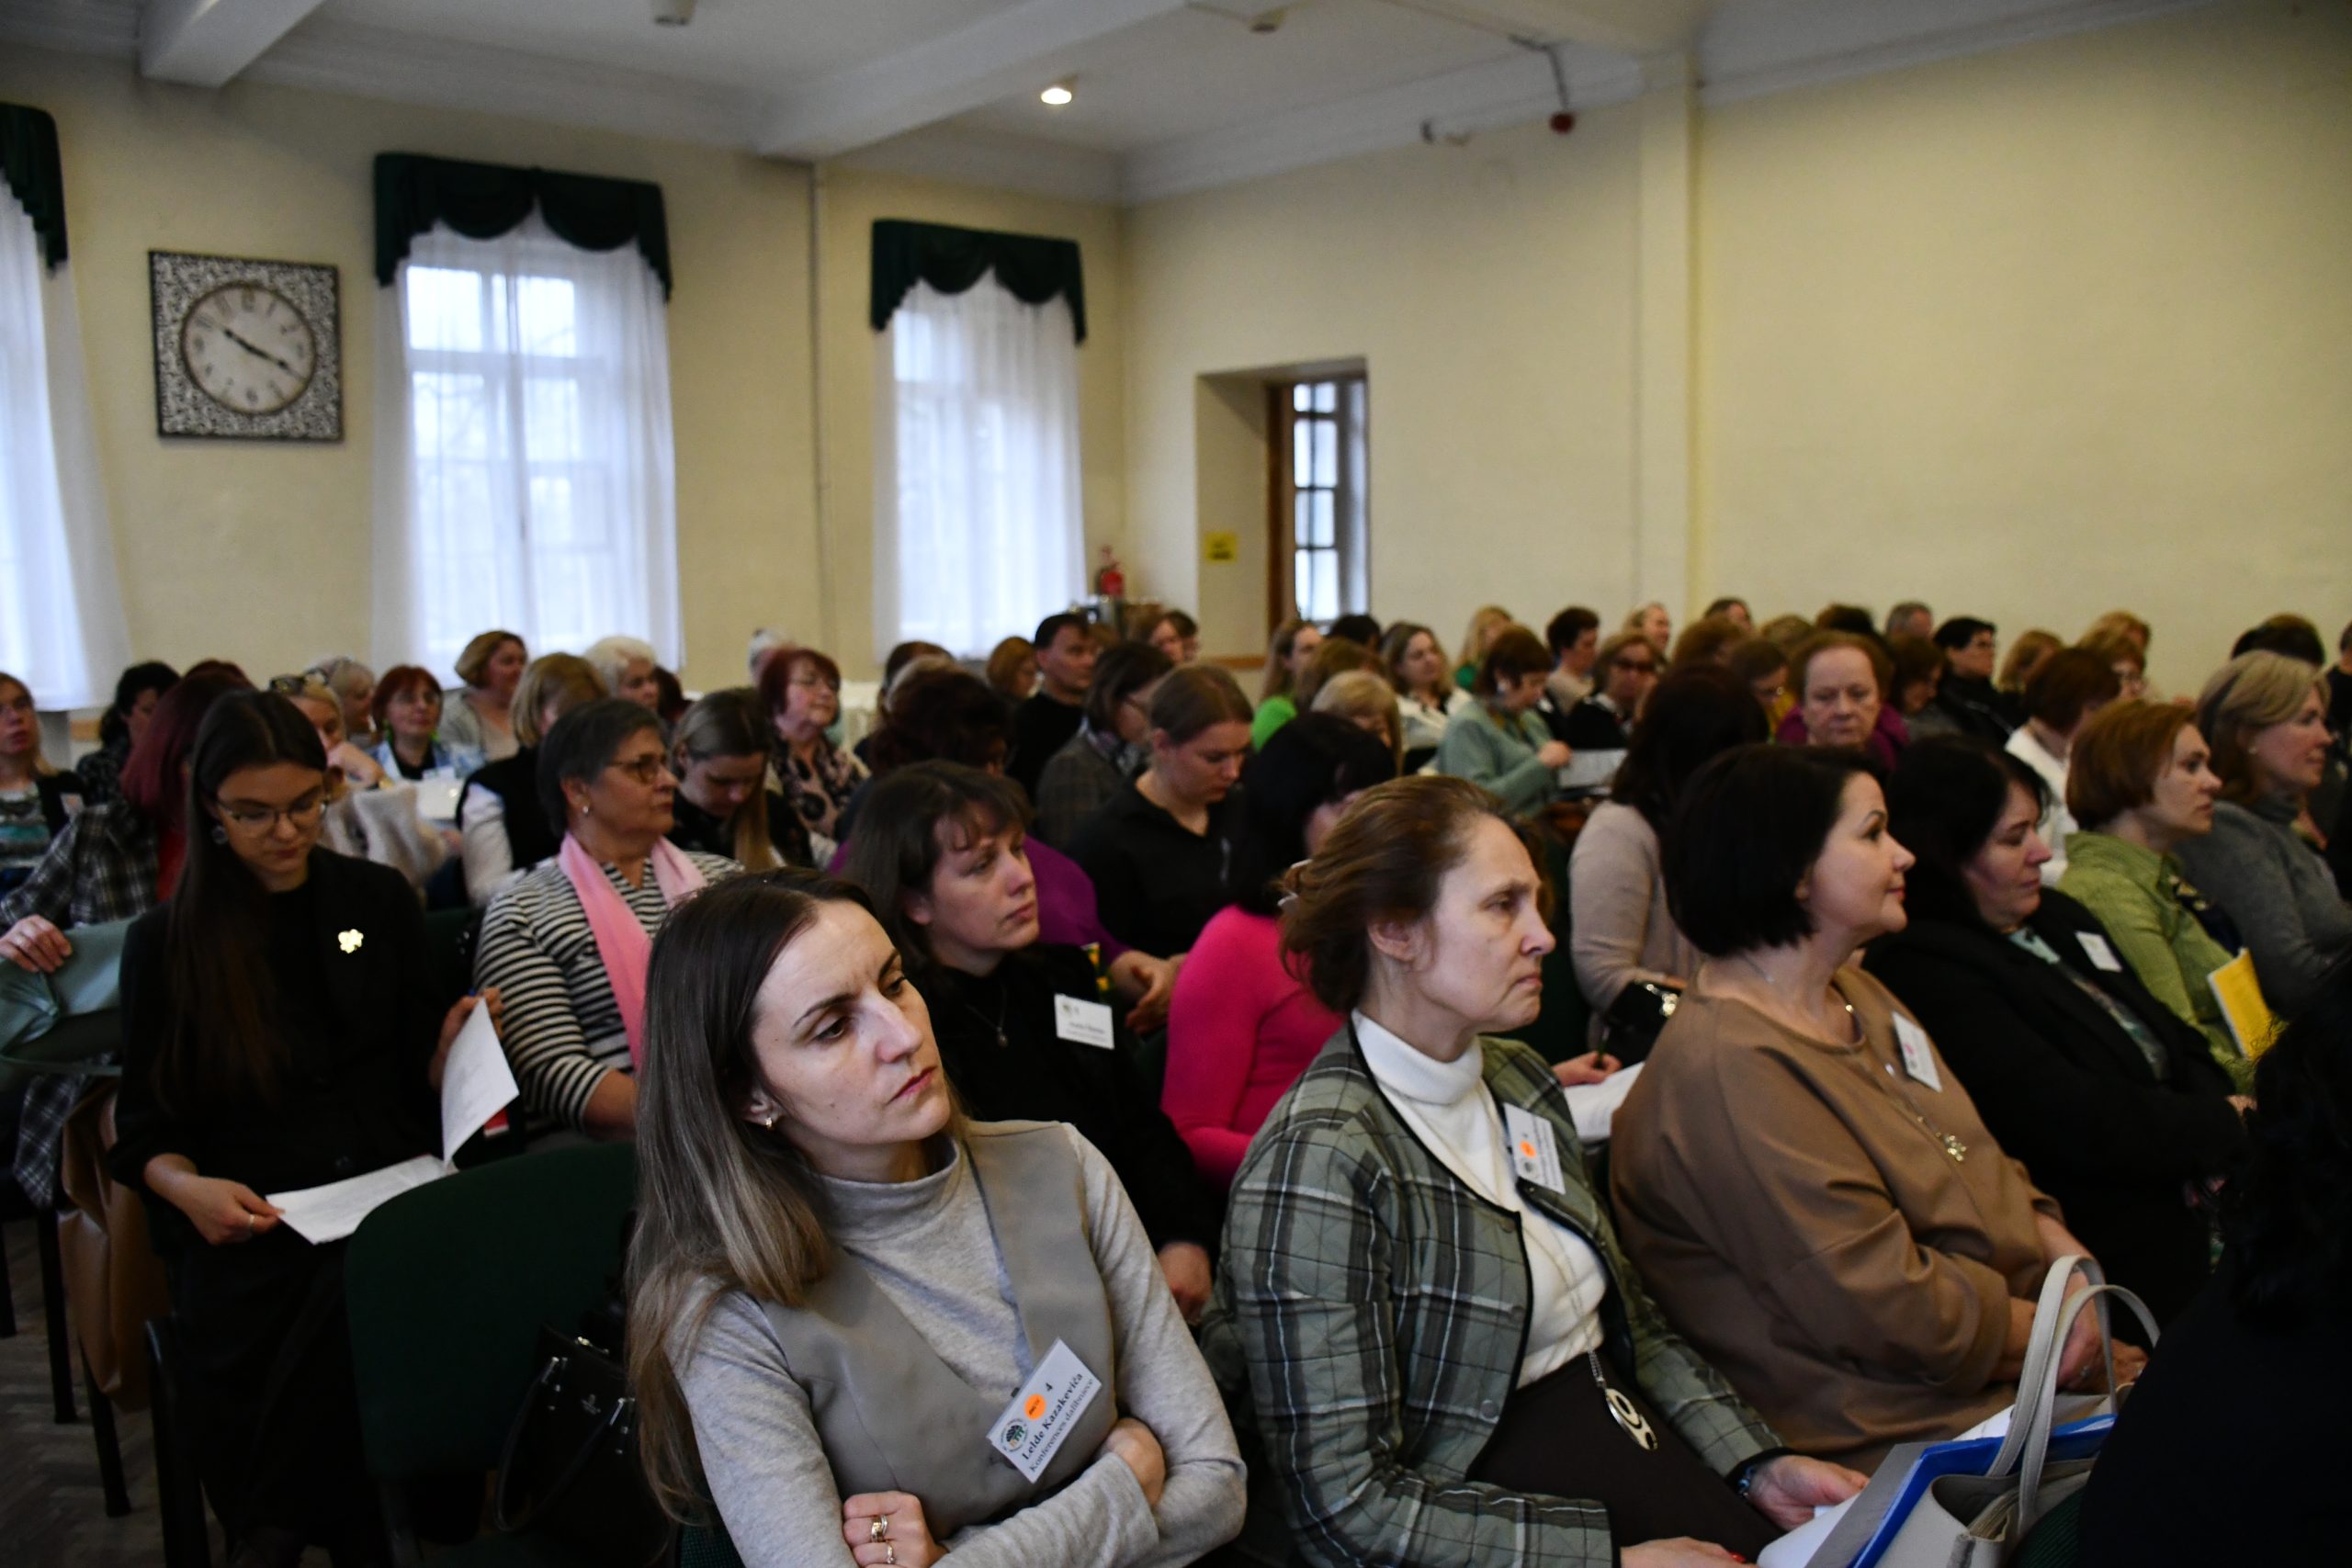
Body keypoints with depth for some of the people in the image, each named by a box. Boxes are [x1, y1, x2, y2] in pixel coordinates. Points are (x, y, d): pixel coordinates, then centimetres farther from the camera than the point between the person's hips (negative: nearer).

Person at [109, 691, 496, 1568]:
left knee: (358, 1298, -32)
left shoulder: (380, 901, 9)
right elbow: (144, 1129, 8)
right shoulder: (164, 941, 6)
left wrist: (453, 1045, -9)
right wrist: (186, 1187, -14)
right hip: (248, 1224, -1)